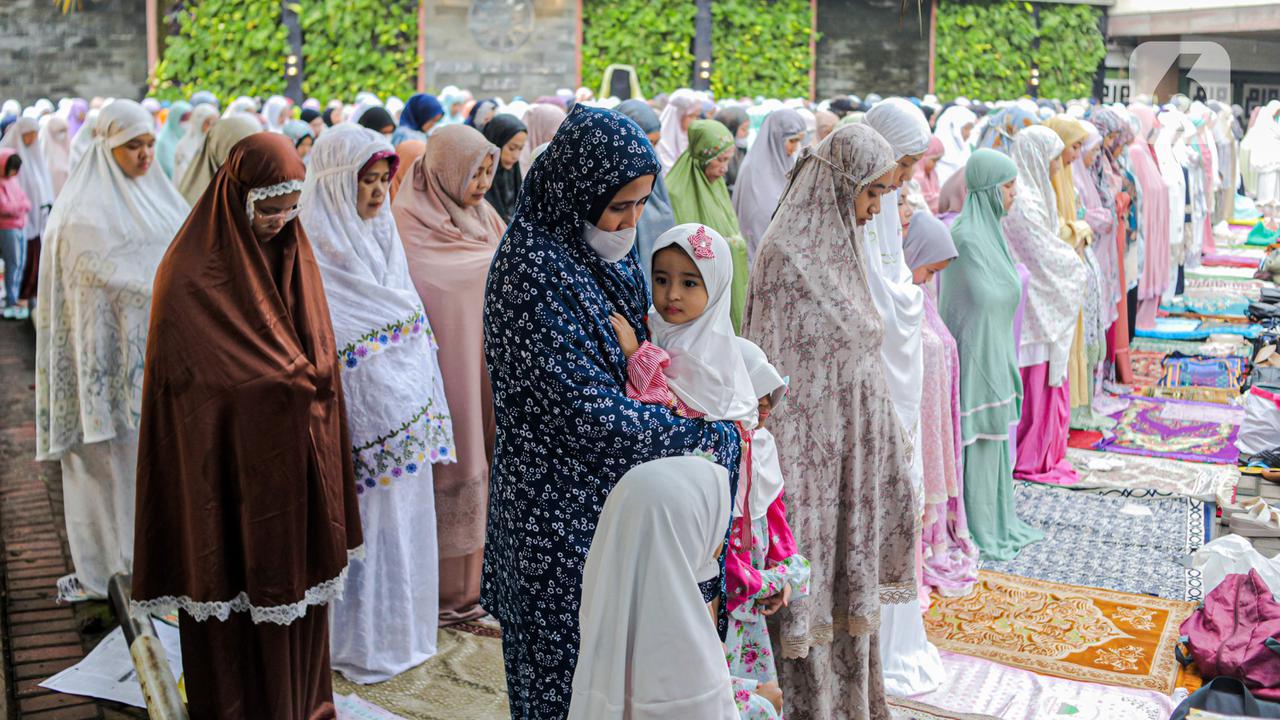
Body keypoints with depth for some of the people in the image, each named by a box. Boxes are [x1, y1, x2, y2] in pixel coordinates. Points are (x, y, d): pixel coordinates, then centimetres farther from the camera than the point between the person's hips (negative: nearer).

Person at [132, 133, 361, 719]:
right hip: (230, 468, -6)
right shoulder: (190, 273, -12)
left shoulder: (293, 255, 7)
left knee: (298, 578, 13)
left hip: (297, 465, 6)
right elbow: (187, 383, -14)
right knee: (235, 587, 5)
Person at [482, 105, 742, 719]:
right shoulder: (534, 269, -24)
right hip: (560, 503, -8)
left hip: (613, 488, 8)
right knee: (570, 655, 8)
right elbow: (590, 412, -26)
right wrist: (712, 434, -16)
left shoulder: (605, 247, 3)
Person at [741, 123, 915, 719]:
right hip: (810, 444, -9)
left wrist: (885, 438, 19)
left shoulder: (839, 246, 11)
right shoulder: (786, 252, -16)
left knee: (849, 576, 17)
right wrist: (784, 462, -20)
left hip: (851, 443, 9)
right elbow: (772, 367, -18)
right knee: (810, 572, 3)